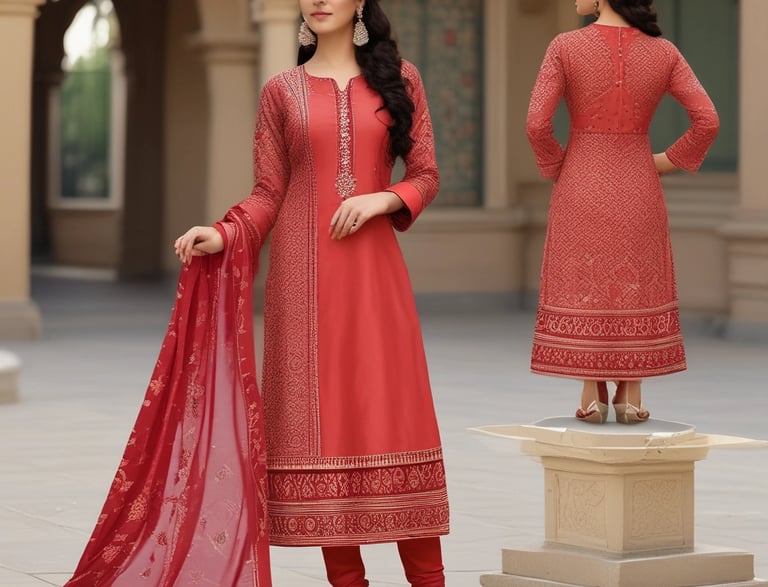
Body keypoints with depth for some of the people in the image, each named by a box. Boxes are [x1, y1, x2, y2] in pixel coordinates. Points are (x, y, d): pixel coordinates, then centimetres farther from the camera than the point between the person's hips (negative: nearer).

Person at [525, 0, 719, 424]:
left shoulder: (566, 47, -10)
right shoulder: (663, 53, -3)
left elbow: (536, 124, -13)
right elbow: (707, 121, -6)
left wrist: (555, 167, 4)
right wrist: (668, 162, 6)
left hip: (580, 189, -2)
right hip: (638, 189, 2)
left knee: (582, 283, 10)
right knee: (637, 285, 13)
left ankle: (591, 396, 9)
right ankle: (630, 397, 12)